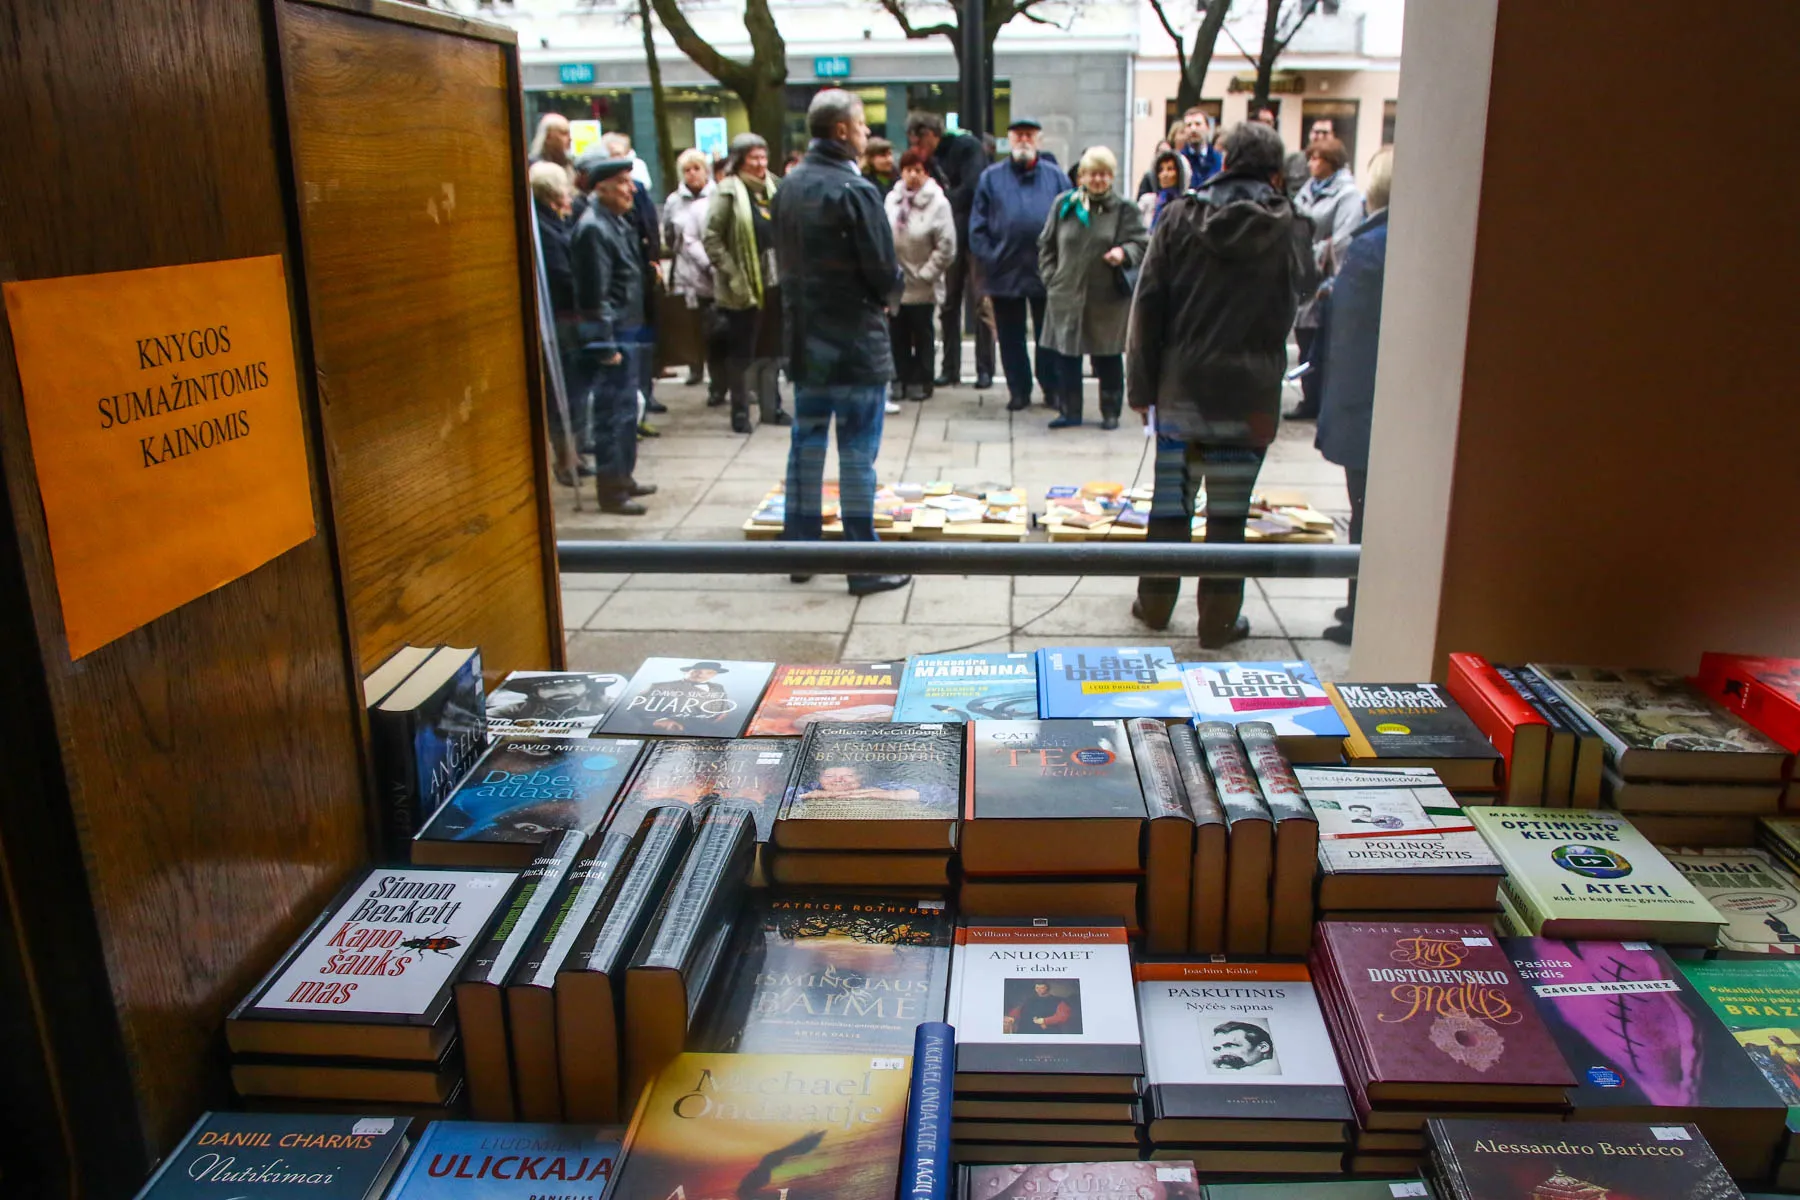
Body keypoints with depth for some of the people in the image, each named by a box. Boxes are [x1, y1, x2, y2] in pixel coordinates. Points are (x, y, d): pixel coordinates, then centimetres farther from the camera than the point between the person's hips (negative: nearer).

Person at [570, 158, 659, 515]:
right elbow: (595, 293, -19)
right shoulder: (592, 228, -16)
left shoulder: (620, 220, 13)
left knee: (627, 408, 17)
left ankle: (624, 476, 29)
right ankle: (611, 489, 4)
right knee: (612, 412, -4)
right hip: (611, 334, -10)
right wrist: (605, 345, -19)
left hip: (628, 328, 10)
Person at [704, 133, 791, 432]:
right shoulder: (728, 192, -9)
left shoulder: (770, 188, 12)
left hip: (774, 282, 6)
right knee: (742, 351, 2)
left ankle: (771, 406, 23)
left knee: (770, 349, 13)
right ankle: (740, 412, 12)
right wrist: (733, 276, -18)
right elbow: (711, 238, -14)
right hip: (744, 287, -6)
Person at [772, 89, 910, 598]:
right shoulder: (854, 190, -16)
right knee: (857, 453, -1)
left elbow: (785, 259, 10)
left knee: (806, 443, 14)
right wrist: (886, 293, 5)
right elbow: (884, 271, -16)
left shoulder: (789, 187, 6)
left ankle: (801, 548, 22)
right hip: (855, 339, -7)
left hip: (804, 336, 7)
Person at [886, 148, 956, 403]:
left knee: (922, 334, 9)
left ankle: (921, 381, 19)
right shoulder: (892, 199, 1)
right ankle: (902, 379, 22)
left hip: (922, 286, -4)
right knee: (898, 334, 10)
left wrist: (924, 274, -11)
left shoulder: (938, 202, -12)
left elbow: (946, 247, -12)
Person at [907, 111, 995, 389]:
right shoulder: (931, 159, 10)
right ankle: (950, 367, 15)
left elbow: (972, 189, -19)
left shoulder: (967, 147, -10)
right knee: (949, 303, 8)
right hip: (949, 238, 6)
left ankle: (985, 369, 3)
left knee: (978, 303, -3)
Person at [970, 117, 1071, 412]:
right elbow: (977, 225, 3)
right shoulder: (991, 177, 6)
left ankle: (1052, 388, 19)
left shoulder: (1055, 176, 7)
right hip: (1005, 271, 1)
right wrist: (988, 257, -7)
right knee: (1011, 336, 7)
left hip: (1047, 271, 0)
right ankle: (1019, 390, 18)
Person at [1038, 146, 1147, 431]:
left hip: (1108, 298, -2)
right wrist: (1051, 277, 3)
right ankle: (1069, 410, 17)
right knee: (1065, 355, 5)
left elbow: (1142, 244, -2)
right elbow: (1046, 244, 12)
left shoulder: (1124, 209, 1)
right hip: (1066, 295, 2)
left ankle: (1111, 412, 18)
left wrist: (1124, 252, -22)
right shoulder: (1064, 204, 7)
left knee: (1108, 358, 5)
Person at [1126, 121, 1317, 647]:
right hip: (1249, 395, -1)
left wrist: (1141, 385, 3)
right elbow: (1304, 287, 16)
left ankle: (1155, 604, 24)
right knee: (1229, 511, 5)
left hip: (1182, 387, 1)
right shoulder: (1290, 228, -3)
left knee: (1170, 501, 12)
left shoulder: (1180, 217, -1)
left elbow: (1148, 303, -2)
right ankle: (1218, 620, 13)